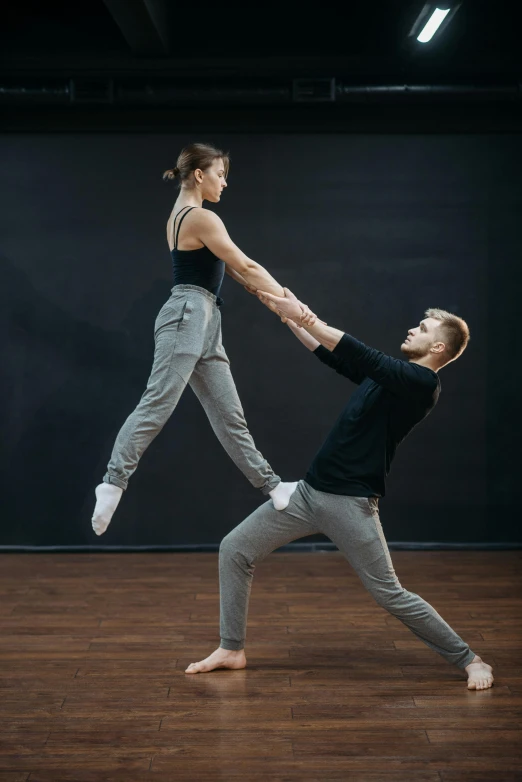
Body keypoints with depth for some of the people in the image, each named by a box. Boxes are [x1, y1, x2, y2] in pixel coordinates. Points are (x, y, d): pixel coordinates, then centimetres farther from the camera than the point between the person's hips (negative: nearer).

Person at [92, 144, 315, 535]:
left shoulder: (182, 216, 21)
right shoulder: (202, 218, -9)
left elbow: (229, 268, 18)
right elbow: (246, 267, -10)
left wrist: (274, 294, 9)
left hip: (203, 322, 10)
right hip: (188, 316, -10)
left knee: (229, 414, 9)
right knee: (158, 404, -17)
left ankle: (271, 485, 13)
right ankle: (114, 481, -20)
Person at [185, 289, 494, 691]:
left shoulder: (421, 383, -13)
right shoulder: (387, 375, 14)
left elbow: (356, 353, -22)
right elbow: (330, 353, 21)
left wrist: (300, 313, -21)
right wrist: (287, 313, 15)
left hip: (350, 503, -8)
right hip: (310, 490, 9)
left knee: (391, 595, -6)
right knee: (234, 549, 5)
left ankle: (471, 660, 12)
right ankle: (232, 649, 16)